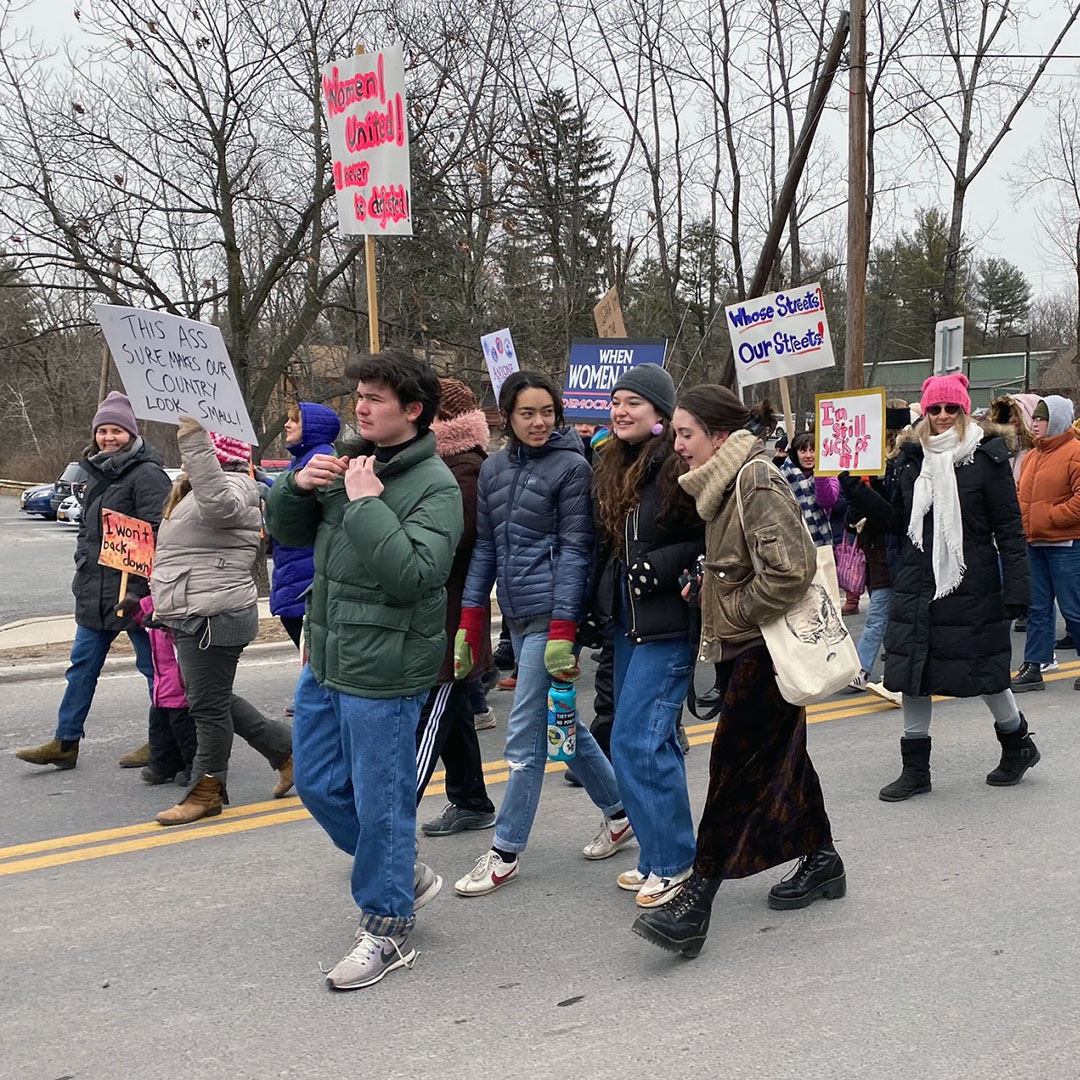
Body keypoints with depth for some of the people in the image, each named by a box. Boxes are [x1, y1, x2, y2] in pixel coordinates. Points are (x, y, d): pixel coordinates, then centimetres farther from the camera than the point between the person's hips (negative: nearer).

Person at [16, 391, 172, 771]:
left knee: (154, 665, 3)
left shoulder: (146, 474, -13)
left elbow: (156, 533, -19)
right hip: (95, 591, 9)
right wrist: (84, 557, 11)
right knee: (82, 665, 12)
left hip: (134, 588, -9)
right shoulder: (97, 472, 15)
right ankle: (65, 742, 19)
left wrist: (140, 586, -21)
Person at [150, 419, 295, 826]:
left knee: (208, 704, 0)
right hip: (195, 616, 11)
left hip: (213, 618, -11)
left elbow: (218, 503, -41)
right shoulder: (196, 491, 19)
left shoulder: (229, 487, -15)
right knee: (212, 700, 17)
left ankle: (206, 791, 13)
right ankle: (285, 748, 27)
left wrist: (195, 443, -48)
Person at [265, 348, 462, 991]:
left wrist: (366, 503, -25)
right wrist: (298, 486, -6)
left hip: (382, 672, -8)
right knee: (319, 785, 19)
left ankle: (388, 930, 21)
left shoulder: (434, 486, -15)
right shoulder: (350, 461, 7)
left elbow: (415, 574, -28)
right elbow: (288, 532, 14)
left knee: (380, 802, 3)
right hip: (326, 658, 8)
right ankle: (399, 874, 38)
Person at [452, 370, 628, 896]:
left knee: (525, 733, -4)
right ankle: (618, 813, 33)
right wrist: (469, 618, 7)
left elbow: (575, 548, -11)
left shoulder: (572, 466, -8)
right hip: (516, 614, 7)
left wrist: (563, 632, -16)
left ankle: (505, 853, 7)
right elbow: (485, 546, 12)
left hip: (550, 614, -7)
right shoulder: (494, 468, 10)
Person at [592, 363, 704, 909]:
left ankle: (671, 863, 5)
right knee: (654, 740, 14)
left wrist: (659, 566, -20)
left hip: (667, 625, -9)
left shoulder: (680, 466, -16)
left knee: (636, 742, -9)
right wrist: (608, 599, 13)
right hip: (628, 621, 9)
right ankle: (659, 854, 25)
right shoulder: (615, 467, 10)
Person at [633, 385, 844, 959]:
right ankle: (821, 862, 33)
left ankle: (696, 900, -7)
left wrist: (734, 611, -16)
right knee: (781, 757, 18)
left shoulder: (757, 481, -18)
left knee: (735, 767, -9)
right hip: (746, 648, 10)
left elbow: (791, 569, -26)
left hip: (765, 650, -10)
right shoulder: (725, 484, 12)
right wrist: (706, 591, 9)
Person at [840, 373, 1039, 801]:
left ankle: (1018, 745, 33)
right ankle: (915, 769, 16)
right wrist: (857, 492, 2)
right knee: (913, 673, 5)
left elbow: (1009, 529, -6)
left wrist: (1016, 590, -11)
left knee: (984, 671, 7)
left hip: (972, 586, -4)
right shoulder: (911, 458, 7)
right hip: (917, 586, 5)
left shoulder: (986, 457, -5)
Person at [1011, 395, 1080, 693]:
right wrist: (1024, 523, 5)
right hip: (1035, 544, 8)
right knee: (1037, 608, 9)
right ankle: (1032, 668, 13)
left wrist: (1050, 518, -16)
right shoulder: (1033, 455, 15)